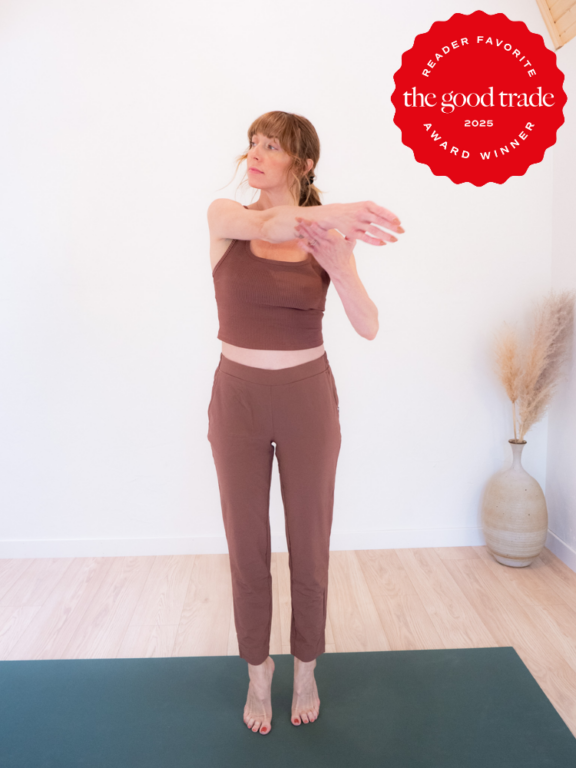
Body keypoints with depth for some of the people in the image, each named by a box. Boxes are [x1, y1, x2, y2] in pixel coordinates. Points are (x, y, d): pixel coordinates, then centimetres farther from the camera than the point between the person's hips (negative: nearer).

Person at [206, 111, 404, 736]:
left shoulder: (328, 235, -3)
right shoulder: (224, 216, -2)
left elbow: (368, 327, -14)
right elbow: (267, 226, -26)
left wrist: (340, 267, -31)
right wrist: (335, 214, -43)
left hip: (308, 399, 0)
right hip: (238, 398, 1)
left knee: (310, 548, 11)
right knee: (247, 550, 11)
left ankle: (305, 672, 37)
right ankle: (257, 676, 35)